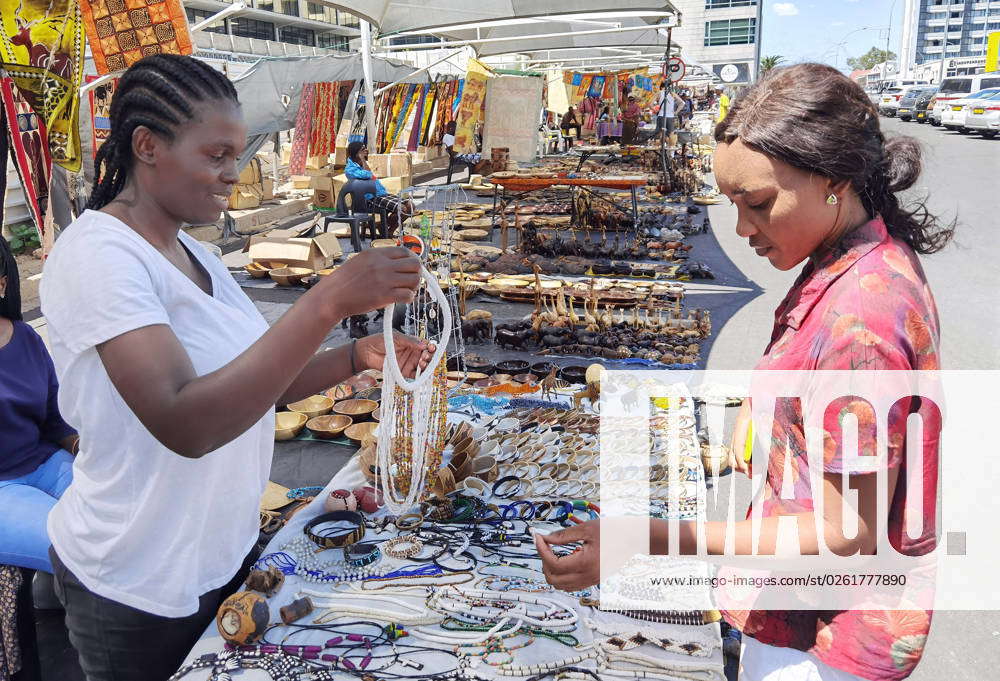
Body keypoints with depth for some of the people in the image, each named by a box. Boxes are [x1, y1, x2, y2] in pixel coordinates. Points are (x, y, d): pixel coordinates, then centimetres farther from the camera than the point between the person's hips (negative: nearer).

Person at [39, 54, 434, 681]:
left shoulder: (192, 253, 4)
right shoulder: (97, 256, -22)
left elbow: (257, 382, 6)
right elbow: (185, 424, -35)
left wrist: (357, 357, -10)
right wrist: (328, 301, -39)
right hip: (141, 590, -7)